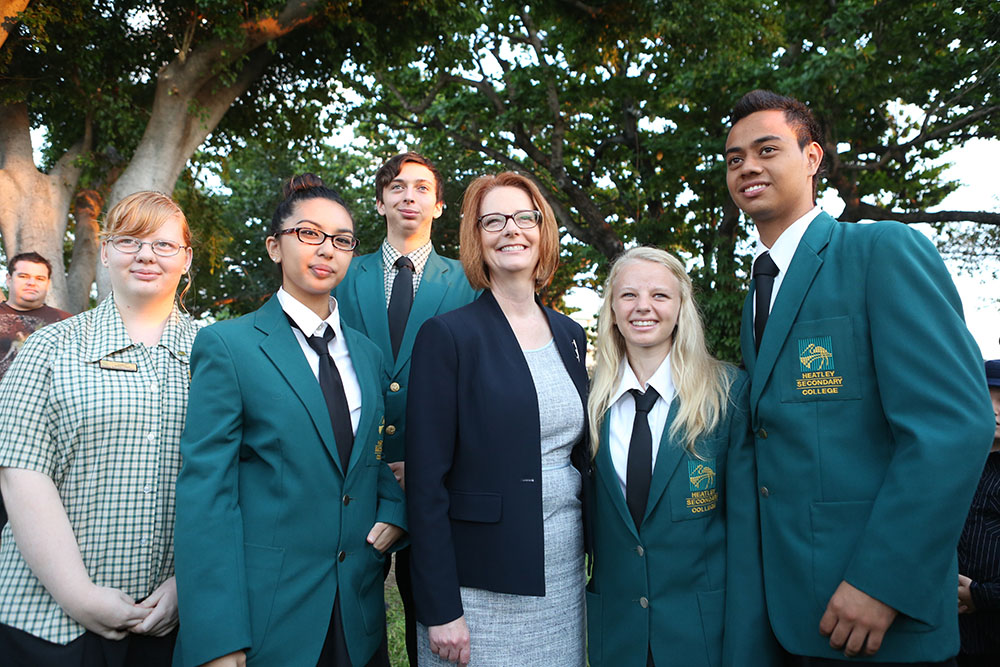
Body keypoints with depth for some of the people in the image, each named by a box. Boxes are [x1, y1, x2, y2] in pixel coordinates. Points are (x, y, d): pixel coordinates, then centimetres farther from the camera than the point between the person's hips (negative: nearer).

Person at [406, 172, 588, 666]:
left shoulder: (570, 334, 8)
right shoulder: (447, 335, -10)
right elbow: (426, 481, -12)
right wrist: (440, 609, -14)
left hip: (564, 571, 5)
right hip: (479, 583, -5)